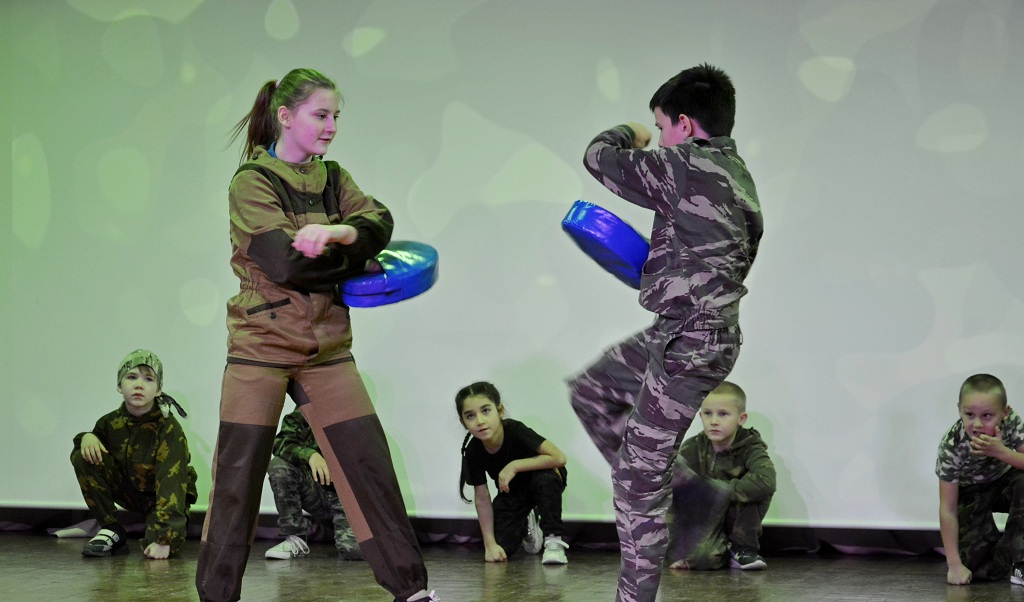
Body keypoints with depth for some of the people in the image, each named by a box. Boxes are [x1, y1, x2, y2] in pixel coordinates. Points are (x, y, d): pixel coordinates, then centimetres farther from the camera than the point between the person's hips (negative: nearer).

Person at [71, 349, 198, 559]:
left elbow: (170, 484, -32)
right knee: (83, 457, -17)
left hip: (164, 497, -4)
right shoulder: (112, 422, -9)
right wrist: (86, 437, -20)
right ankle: (110, 531, -8)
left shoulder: (169, 428, -24)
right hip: (129, 491, 4)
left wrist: (163, 538, -41)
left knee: (168, 543, -33)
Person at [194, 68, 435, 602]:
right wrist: (354, 260, -9)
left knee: (368, 462, 0)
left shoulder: (331, 177, 11)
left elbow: (379, 222, -7)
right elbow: (286, 262, -20)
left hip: (326, 347, 5)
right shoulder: (252, 181, -7)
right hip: (262, 343, -5)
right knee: (237, 476, -1)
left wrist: (337, 233, -27)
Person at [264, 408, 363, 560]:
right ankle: (296, 538, -11)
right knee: (278, 466, -25)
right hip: (315, 493, 2)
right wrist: (309, 454, -34)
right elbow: (280, 443, -17)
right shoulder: (299, 417, -1)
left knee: (354, 550, -29)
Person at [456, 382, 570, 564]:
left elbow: (559, 458, -39)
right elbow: (482, 499, -13)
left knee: (546, 477, -38)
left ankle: (554, 540, -19)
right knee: (503, 548, -12)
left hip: (539, 484, -3)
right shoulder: (473, 452, -22)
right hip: (511, 493, 4)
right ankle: (527, 524, 23)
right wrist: (490, 544, -15)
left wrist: (515, 466, -37)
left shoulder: (515, 431, -32)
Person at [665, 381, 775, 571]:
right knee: (701, 558, -33)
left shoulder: (751, 447, -14)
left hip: (738, 517, 0)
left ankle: (742, 547, -9)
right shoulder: (691, 449, -11)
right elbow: (676, 501, -13)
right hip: (703, 518, 0)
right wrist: (675, 552, -19)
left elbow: (767, 482, -37)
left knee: (759, 488, -28)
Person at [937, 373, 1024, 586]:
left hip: (1003, 483, 2)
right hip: (970, 494, -2)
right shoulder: (951, 445, -32)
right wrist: (954, 565, -28)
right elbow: (947, 508, -27)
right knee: (975, 566, -19)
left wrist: (1001, 452, -43)